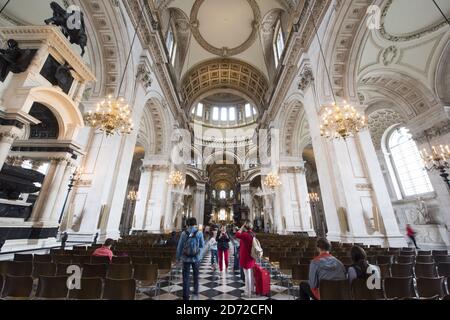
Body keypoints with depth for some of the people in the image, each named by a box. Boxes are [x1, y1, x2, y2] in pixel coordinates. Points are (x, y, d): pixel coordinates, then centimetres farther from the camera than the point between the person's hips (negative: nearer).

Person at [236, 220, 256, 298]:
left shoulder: (246, 234, -24)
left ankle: (248, 293, 15)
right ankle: (251, 289, 34)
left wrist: (242, 226, -25)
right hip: (251, 257, 9)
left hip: (246, 258, -9)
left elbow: (237, 235, -33)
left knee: (247, 275, 4)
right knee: (251, 274, 20)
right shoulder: (252, 234, 3)